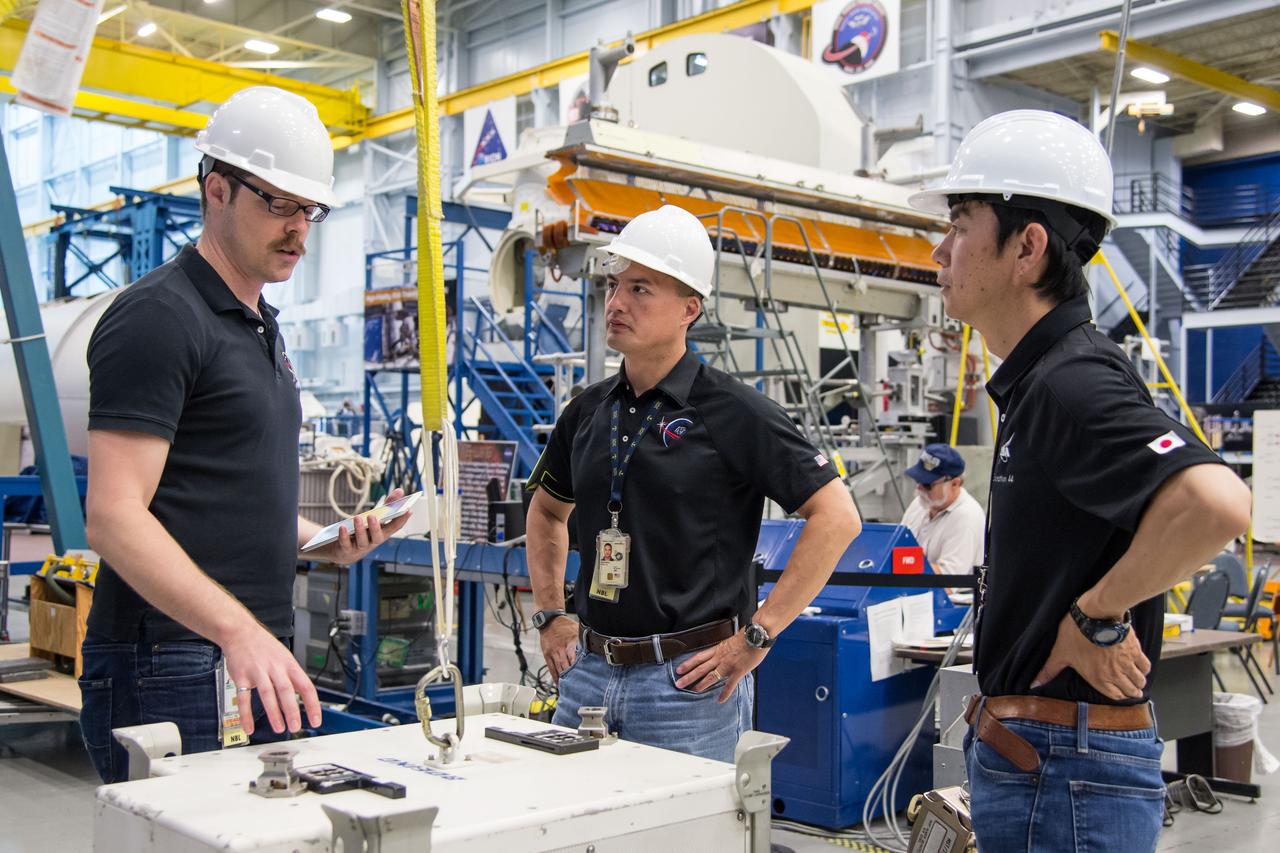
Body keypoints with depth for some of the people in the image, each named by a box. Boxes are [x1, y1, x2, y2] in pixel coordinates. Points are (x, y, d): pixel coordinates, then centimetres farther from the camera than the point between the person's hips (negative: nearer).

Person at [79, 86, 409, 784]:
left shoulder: (260, 326, 18)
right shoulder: (158, 317, -11)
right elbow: (113, 516, -20)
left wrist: (328, 542, 8)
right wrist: (239, 630, -30)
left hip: (259, 658, 9)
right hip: (170, 671, -9)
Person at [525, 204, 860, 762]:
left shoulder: (732, 412, -10)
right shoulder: (589, 410, 8)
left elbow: (837, 517, -14)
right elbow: (546, 510, 26)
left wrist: (756, 636, -14)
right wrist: (549, 616, 15)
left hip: (686, 680, -5)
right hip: (587, 673, 6)